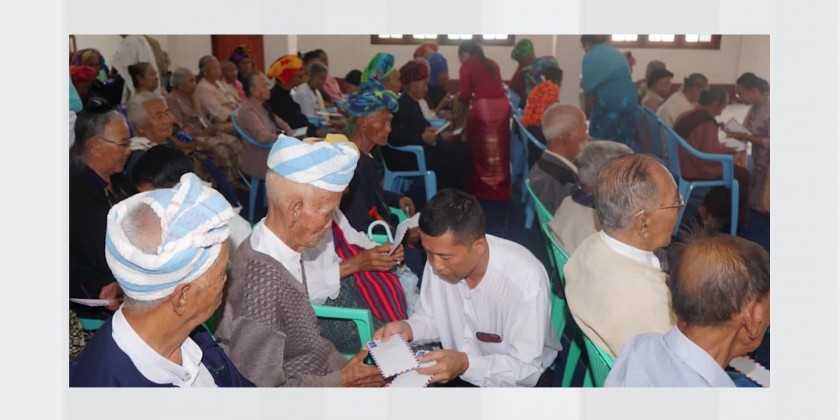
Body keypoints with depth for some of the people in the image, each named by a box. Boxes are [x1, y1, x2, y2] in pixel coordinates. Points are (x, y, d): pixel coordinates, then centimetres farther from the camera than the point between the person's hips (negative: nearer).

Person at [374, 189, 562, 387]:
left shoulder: (526, 280, -30)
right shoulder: (440, 259, -14)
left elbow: (526, 368, -24)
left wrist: (465, 364, -38)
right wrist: (408, 329, -18)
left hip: (517, 382, -4)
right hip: (460, 370, 4)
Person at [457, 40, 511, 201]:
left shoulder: (467, 66, 8)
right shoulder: (492, 64, 23)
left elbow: (466, 94, 0)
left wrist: (458, 102, 22)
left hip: (483, 105, -5)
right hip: (502, 104, 5)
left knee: (480, 148, 7)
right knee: (500, 148, 12)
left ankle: (482, 188, 14)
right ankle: (501, 188, 18)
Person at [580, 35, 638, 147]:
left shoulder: (590, 57, 0)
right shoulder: (617, 53, 20)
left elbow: (590, 90, -2)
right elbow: (624, 82, 20)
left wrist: (586, 114, 11)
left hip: (608, 103, -6)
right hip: (629, 102, 7)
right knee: (623, 144, 11)